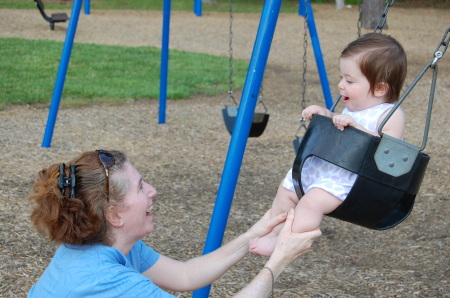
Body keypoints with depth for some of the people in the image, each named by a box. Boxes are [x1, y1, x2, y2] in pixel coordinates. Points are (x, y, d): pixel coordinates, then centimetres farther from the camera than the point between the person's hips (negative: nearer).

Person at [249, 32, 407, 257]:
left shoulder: (391, 115, -12)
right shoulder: (353, 109, 16)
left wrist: (356, 126, -30)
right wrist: (323, 114, 12)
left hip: (349, 177, -10)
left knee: (312, 200, -31)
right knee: (286, 189, 15)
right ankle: (270, 233, 28)